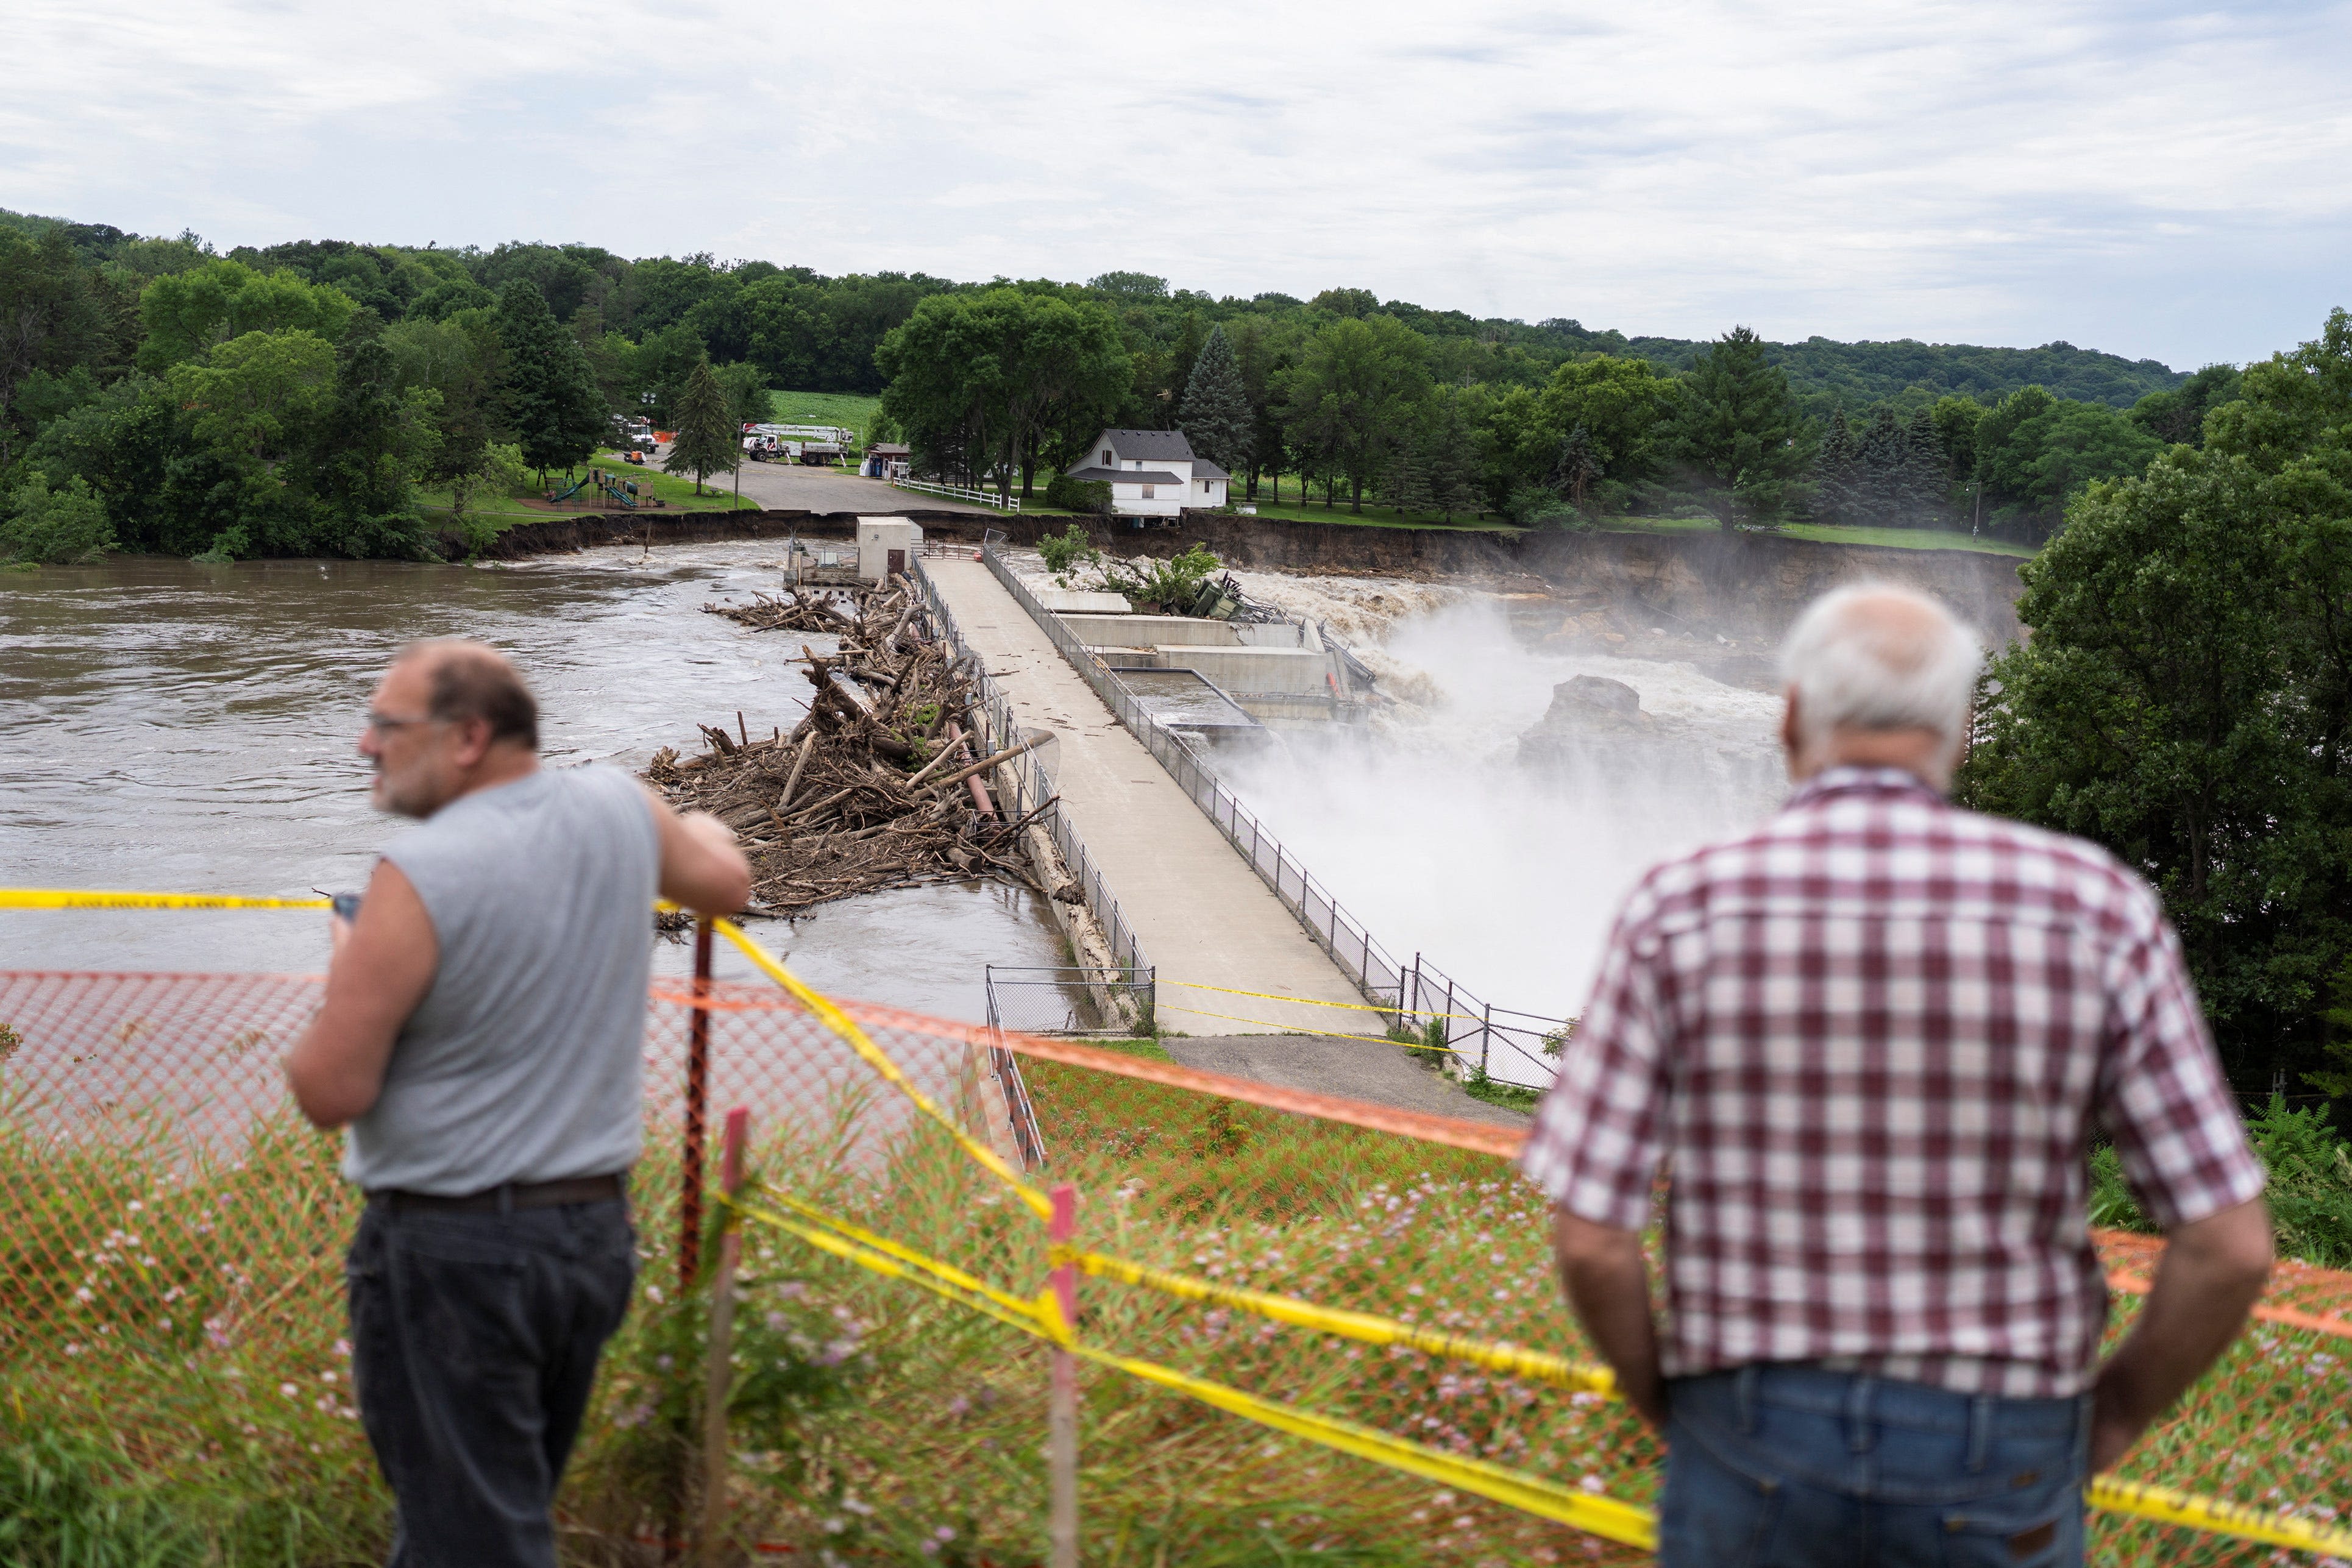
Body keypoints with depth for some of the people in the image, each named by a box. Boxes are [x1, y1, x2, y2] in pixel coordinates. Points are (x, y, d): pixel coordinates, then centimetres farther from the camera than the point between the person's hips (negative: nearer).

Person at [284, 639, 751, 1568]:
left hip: (452, 1252, -7)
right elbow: (725, 884, 21)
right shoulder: (618, 811, -1)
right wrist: (706, 829, 43)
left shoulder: (422, 874, -20)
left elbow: (330, 1093, -18)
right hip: (597, 1235, 7)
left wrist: (349, 972, 0)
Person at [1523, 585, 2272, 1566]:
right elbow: (2229, 1245, -11)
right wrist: (2113, 1418, 7)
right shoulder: (2093, 912, -9)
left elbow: (1590, 1241, -12)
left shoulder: (1681, 913, -10)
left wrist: (1665, 1404, 8)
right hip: (1992, 1468, 0)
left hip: (1759, 1453, 0)